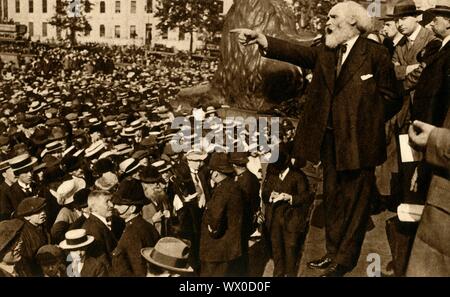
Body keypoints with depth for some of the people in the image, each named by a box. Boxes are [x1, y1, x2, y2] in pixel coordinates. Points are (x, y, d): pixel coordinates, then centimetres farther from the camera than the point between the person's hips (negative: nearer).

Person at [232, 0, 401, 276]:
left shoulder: (376, 53, -6)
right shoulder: (325, 52, 9)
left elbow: (391, 97, -3)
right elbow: (295, 52, -9)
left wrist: (365, 123, -4)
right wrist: (260, 39, -24)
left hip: (358, 140, -6)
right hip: (330, 138, 6)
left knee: (355, 201, 4)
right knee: (333, 197, 15)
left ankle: (345, 260, 16)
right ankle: (333, 252, 29)